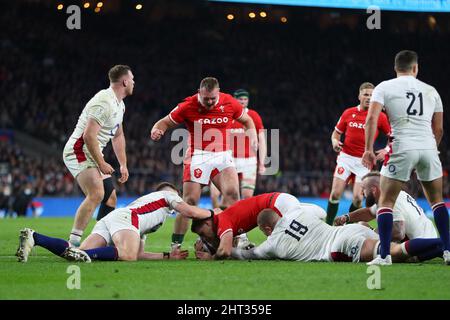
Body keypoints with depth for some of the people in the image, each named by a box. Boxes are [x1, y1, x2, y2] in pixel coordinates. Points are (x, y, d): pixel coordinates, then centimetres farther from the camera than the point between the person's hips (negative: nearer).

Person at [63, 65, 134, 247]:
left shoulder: (119, 104, 15)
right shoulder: (104, 102, -19)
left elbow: (118, 136, 27)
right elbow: (89, 136, -25)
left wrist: (123, 164, 21)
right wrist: (101, 164, -20)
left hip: (93, 154, 11)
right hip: (79, 151, -11)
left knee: (111, 198, 10)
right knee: (97, 194, -26)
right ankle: (73, 243, -32)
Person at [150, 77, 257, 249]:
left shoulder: (229, 103, -1)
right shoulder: (188, 106, -8)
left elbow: (246, 120, 16)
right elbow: (166, 122, 1)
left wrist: (252, 135, -4)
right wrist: (156, 130, -21)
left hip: (223, 156, 2)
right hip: (198, 156, -2)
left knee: (232, 193, -16)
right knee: (190, 200, -8)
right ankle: (176, 244, 0)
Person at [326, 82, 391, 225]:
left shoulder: (380, 117, -2)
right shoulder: (348, 113, 4)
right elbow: (336, 133, 14)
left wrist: (386, 150, -12)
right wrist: (335, 141, -7)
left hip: (364, 161, -1)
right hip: (346, 157, 1)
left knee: (357, 198, -7)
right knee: (335, 194, -7)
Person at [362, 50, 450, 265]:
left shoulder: (384, 87, 8)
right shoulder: (431, 91, 17)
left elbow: (372, 118, -6)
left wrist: (369, 149, -4)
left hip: (403, 148, -3)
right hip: (428, 147, 3)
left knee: (386, 201, 6)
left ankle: (384, 255, -4)